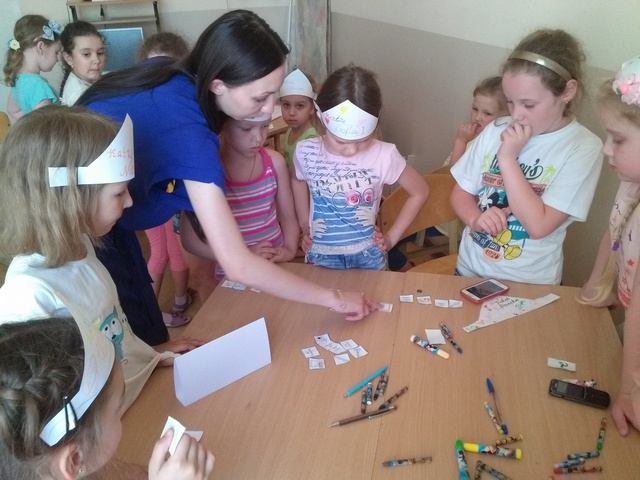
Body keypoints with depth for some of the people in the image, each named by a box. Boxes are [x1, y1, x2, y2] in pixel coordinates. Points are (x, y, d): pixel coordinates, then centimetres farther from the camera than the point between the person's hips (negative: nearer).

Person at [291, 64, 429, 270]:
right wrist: (304, 223, 6)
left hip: (368, 256, -1)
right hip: (321, 257, 1)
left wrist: (392, 237, -2)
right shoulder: (306, 152, -11)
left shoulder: (384, 155, -17)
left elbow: (420, 192, -1)